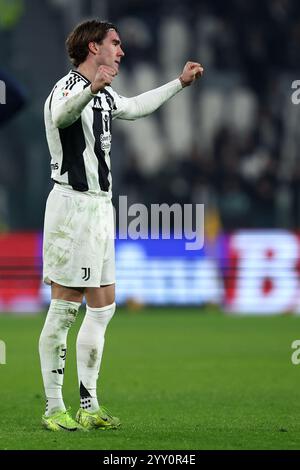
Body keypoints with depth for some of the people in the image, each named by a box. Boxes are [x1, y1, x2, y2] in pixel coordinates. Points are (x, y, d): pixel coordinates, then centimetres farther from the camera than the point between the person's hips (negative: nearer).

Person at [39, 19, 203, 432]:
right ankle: (54, 410, -3)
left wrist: (180, 83, 44)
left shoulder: (103, 95, 17)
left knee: (103, 307, 12)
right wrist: (90, 88, -59)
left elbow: (135, 107, 38)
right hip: (74, 205, -10)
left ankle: (89, 407, 18)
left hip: (99, 207, 10)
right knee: (64, 309, -7)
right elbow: (61, 115, -39)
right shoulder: (69, 87, -14)